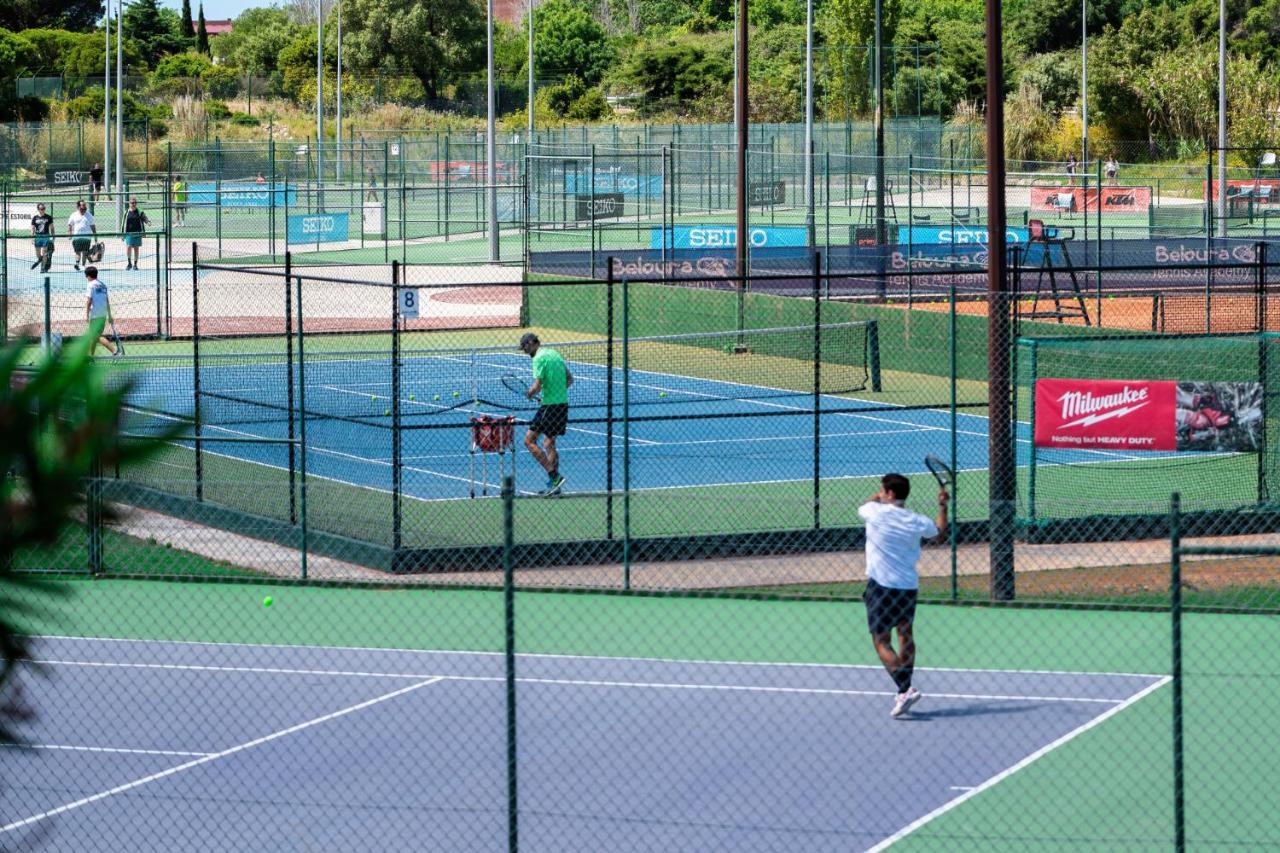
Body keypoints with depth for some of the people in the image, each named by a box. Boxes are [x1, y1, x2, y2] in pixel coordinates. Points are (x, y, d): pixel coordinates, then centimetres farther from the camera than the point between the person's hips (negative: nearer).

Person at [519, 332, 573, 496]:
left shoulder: (539, 358, -13)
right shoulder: (555, 354, 14)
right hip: (563, 402, 9)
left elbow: (537, 386, -20)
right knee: (549, 443, 18)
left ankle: (554, 476, -12)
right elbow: (570, 379, 21)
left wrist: (529, 394, 0)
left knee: (529, 440, -5)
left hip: (550, 406, -9)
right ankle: (554, 484, 18)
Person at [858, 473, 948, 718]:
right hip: (909, 585, 5)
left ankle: (905, 689, -20)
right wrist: (943, 507, 30)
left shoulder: (876, 512, -10)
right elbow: (940, 533, 22)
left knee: (882, 642, -4)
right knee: (905, 636, 22)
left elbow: (864, 506, 16)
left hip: (881, 586, -5)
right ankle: (904, 693, 30)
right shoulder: (918, 521, 0)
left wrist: (877, 497, 32)